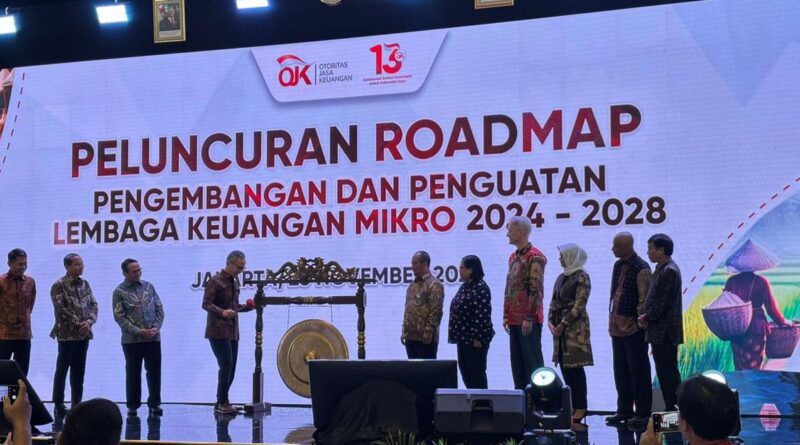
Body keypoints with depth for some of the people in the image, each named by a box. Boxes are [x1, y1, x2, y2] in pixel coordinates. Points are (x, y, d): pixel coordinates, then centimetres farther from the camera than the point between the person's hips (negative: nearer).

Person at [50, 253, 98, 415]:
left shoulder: (85, 284, 11)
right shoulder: (59, 285, -7)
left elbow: (93, 304, 8)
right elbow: (60, 309, -14)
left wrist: (89, 322, -9)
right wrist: (78, 324, -16)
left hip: (84, 334, 6)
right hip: (67, 334, -6)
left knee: (79, 371, 9)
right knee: (62, 370, 0)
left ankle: (77, 403, 14)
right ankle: (59, 405, 5)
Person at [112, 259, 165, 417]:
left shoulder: (149, 286, 10)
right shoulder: (119, 291, -1)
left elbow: (159, 309, 9)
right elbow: (119, 316, -7)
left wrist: (156, 327, -6)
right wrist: (138, 331, -14)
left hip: (153, 338, 3)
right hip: (131, 339, -3)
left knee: (154, 371, 3)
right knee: (133, 373, 4)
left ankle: (154, 403, 12)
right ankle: (132, 405, 14)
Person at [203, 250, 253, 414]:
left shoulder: (235, 282, 15)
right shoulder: (215, 281, -9)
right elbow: (206, 304, -15)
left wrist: (249, 306, 4)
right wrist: (222, 312, -31)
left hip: (232, 331, 8)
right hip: (218, 331, -8)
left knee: (230, 368, 7)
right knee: (226, 364, -13)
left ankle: (220, 403, 15)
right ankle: (223, 402, -6)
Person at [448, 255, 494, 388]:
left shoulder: (481, 288, -15)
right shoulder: (464, 286, 13)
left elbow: (482, 315, -21)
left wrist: (478, 337, -22)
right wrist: (456, 334, 15)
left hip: (475, 339, -9)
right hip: (463, 337, 9)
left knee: (476, 372, -2)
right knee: (464, 370, 13)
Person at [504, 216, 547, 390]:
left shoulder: (534, 257, -10)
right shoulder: (513, 257, 17)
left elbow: (536, 289, -15)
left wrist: (529, 318, -18)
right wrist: (506, 315, 15)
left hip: (528, 320, -8)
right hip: (514, 319, 8)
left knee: (532, 361, -5)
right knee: (517, 362, 10)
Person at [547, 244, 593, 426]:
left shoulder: (582, 277, -9)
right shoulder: (561, 277, 15)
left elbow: (579, 305, -15)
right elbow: (554, 301, 15)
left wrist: (563, 324, -16)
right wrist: (550, 321, -1)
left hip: (575, 327, -8)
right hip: (560, 327, 8)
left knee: (575, 368, -6)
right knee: (564, 366, 8)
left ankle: (581, 407, -2)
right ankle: (572, 405, 15)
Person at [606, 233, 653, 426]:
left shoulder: (641, 268, -13)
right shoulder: (618, 265, 12)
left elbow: (644, 299, -14)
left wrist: (640, 321, -16)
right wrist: (612, 320, 13)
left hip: (633, 328, -8)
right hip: (617, 327, 8)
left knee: (638, 372, 1)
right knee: (620, 372, 13)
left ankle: (642, 413, 8)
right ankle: (624, 410, 23)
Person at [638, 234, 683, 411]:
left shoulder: (669, 271, -15)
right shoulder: (661, 269, 15)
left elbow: (662, 302, -19)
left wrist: (647, 317, -7)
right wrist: (646, 317, 4)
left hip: (665, 332, -10)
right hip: (659, 331, 10)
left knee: (668, 373, -6)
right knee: (665, 372, 13)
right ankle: (670, 410, 18)